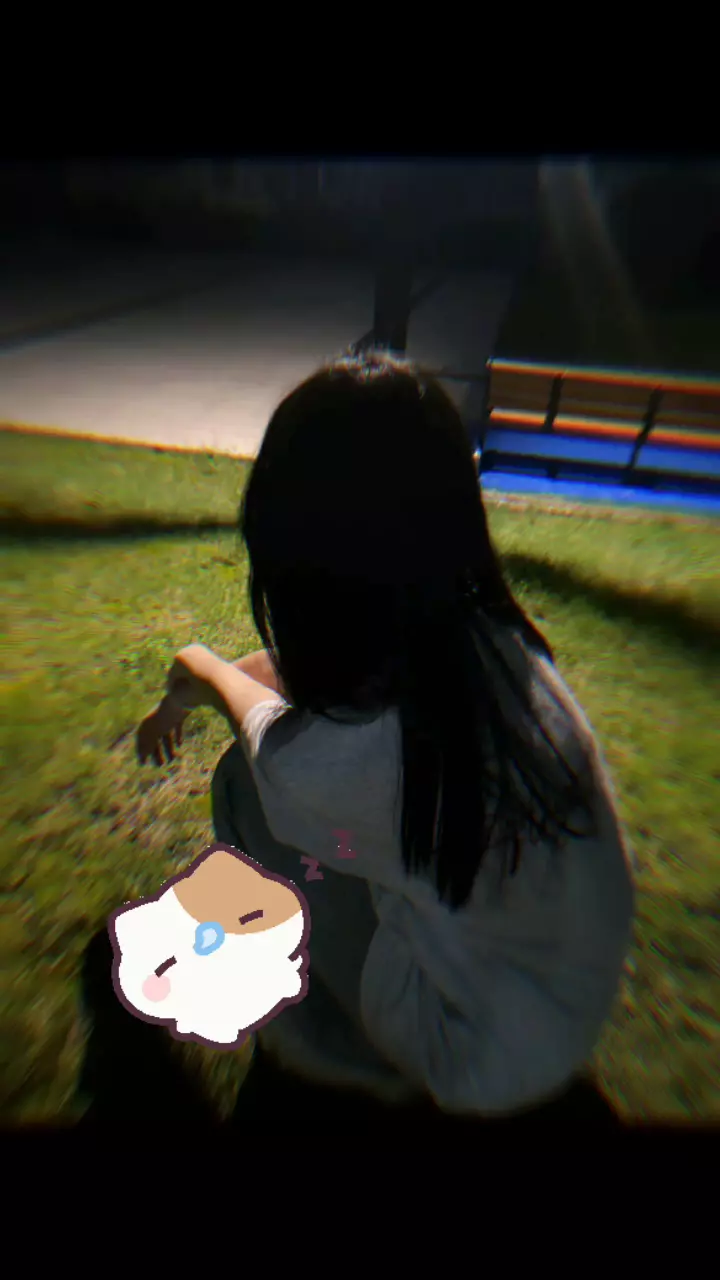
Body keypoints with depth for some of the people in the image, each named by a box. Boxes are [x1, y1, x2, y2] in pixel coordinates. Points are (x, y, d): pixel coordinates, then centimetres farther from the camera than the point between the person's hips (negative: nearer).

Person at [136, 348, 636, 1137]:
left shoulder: (343, 760, -39)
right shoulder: (479, 627, -18)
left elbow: (267, 727, -11)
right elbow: (306, 662, -1)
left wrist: (203, 671, 11)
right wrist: (183, 701, 16)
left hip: (487, 1068, -5)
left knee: (248, 786, -6)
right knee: (294, 787, 6)